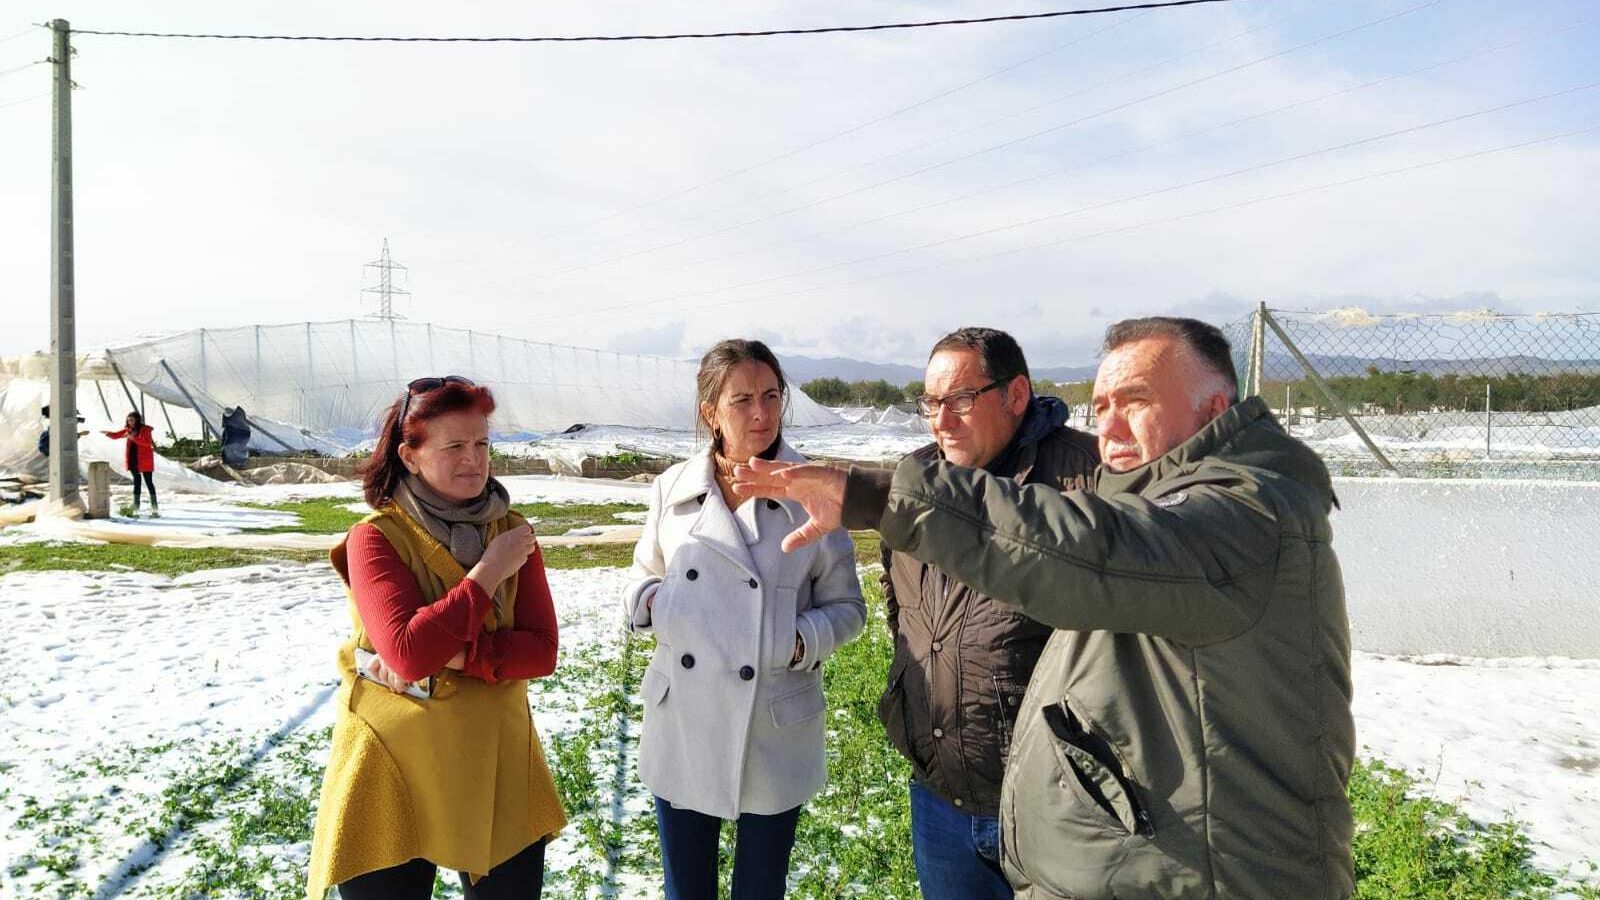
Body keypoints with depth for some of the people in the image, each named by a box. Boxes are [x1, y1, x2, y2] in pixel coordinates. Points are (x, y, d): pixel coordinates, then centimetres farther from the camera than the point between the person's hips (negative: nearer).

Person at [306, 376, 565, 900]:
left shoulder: (511, 532, 1)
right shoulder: (375, 538, -11)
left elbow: (542, 651, -5)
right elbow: (409, 654, -25)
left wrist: (450, 655, -19)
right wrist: (488, 572, -20)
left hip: (497, 765, 4)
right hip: (393, 769, -3)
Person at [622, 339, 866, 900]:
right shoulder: (673, 489, -1)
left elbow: (846, 606, 0)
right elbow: (644, 575, 14)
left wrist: (802, 641, -18)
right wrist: (648, 600, -8)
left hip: (774, 735, -2)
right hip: (681, 728, 2)